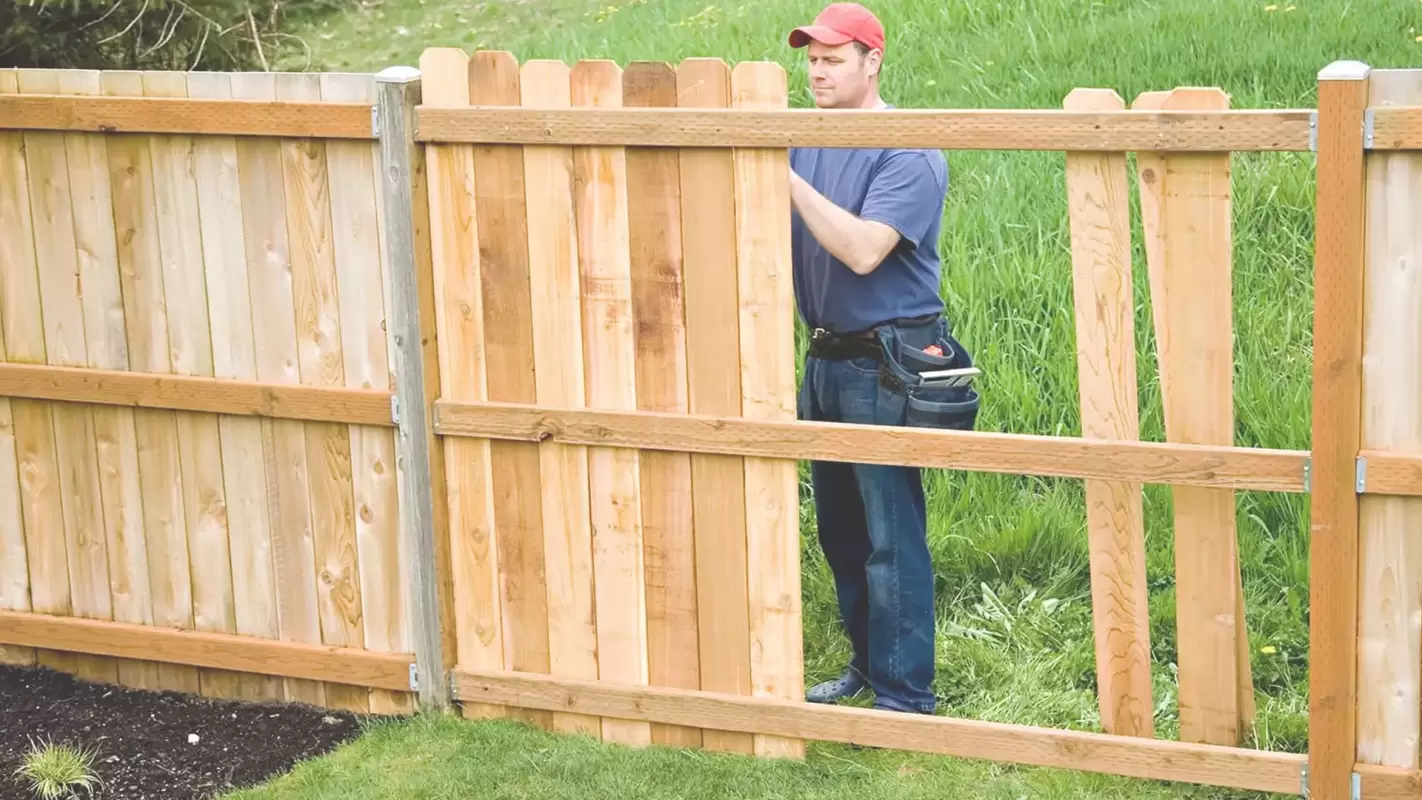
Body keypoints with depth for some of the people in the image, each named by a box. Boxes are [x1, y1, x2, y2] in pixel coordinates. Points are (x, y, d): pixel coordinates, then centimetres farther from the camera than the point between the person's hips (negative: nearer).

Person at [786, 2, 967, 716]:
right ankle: (868, 663, 31)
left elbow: (862, 250, -25)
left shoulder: (908, 154, -13)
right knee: (839, 529, 17)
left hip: (886, 363, -8)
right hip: (827, 358, 8)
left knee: (891, 537, -6)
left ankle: (906, 696, 1)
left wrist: (788, 179, -27)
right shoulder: (805, 140, 8)